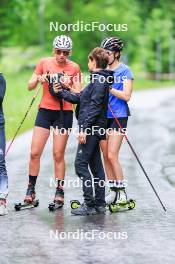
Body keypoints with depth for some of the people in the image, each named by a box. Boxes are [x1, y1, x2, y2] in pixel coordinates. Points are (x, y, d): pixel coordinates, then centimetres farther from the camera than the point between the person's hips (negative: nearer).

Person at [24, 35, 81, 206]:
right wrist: (39, 79, -17)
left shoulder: (74, 68, 0)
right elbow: (30, 86, 4)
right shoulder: (44, 63, 2)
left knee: (58, 154, -1)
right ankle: (31, 190, 9)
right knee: (35, 152, -2)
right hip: (45, 110, 2)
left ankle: (59, 192, 8)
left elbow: (78, 94, -3)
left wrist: (65, 87, -21)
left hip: (64, 113, -1)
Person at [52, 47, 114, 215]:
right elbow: (79, 98, 21)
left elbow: (94, 106, -20)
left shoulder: (100, 80, -13)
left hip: (91, 129, -10)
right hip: (94, 129, 10)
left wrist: (84, 128, -22)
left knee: (81, 164, -10)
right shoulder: (97, 79, 18)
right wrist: (60, 92, 17)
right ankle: (99, 204, 14)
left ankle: (89, 204, -10)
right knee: (95, 166, 11)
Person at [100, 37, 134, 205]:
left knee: (112, 156, -12)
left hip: (118, 117, -6)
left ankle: (122, 192, -5)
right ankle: (113, 191, 13)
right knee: (105, 156, 6)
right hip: (103, 116, 6)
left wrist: (108, 88, -20)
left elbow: (126, 96, -13)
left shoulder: (125, 71, -5)